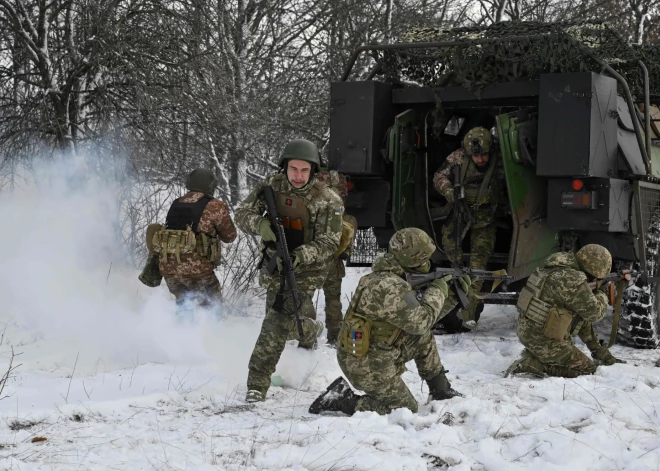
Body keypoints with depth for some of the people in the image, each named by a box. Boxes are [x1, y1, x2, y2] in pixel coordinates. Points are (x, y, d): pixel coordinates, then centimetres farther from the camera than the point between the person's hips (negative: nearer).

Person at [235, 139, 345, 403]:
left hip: (306, 269, -4)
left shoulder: (327, 201, -16)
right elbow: (243, 214, -5)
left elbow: (328, 242, -19)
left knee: (278, 323, -13)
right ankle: (310, 331, 54)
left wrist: (299, 256, -35)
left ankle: (258, 383, -2)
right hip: (274, 264, 5)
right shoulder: (271, 186, -5)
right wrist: (261, 225, -28)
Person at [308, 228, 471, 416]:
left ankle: (440, 391, 26)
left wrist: (453, 295, 12)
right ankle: (341, 400, -2)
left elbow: (421, 315, 16)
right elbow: (421, 322, -23)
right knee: (406, 409, 1)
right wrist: (438, 290, -10)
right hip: (366, 364, -10)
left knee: (424, 340, 14)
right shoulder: (389, 287, -26)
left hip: (380, 351, 10)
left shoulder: (394, 279, 7)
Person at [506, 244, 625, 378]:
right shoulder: (573, 280, -21)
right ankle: (532, 364, -9)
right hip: (545, 340, -10)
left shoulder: (559, 271, 12)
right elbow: (594, 313, -11)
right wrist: (602, 293, 10)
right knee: (588, 369, 2)